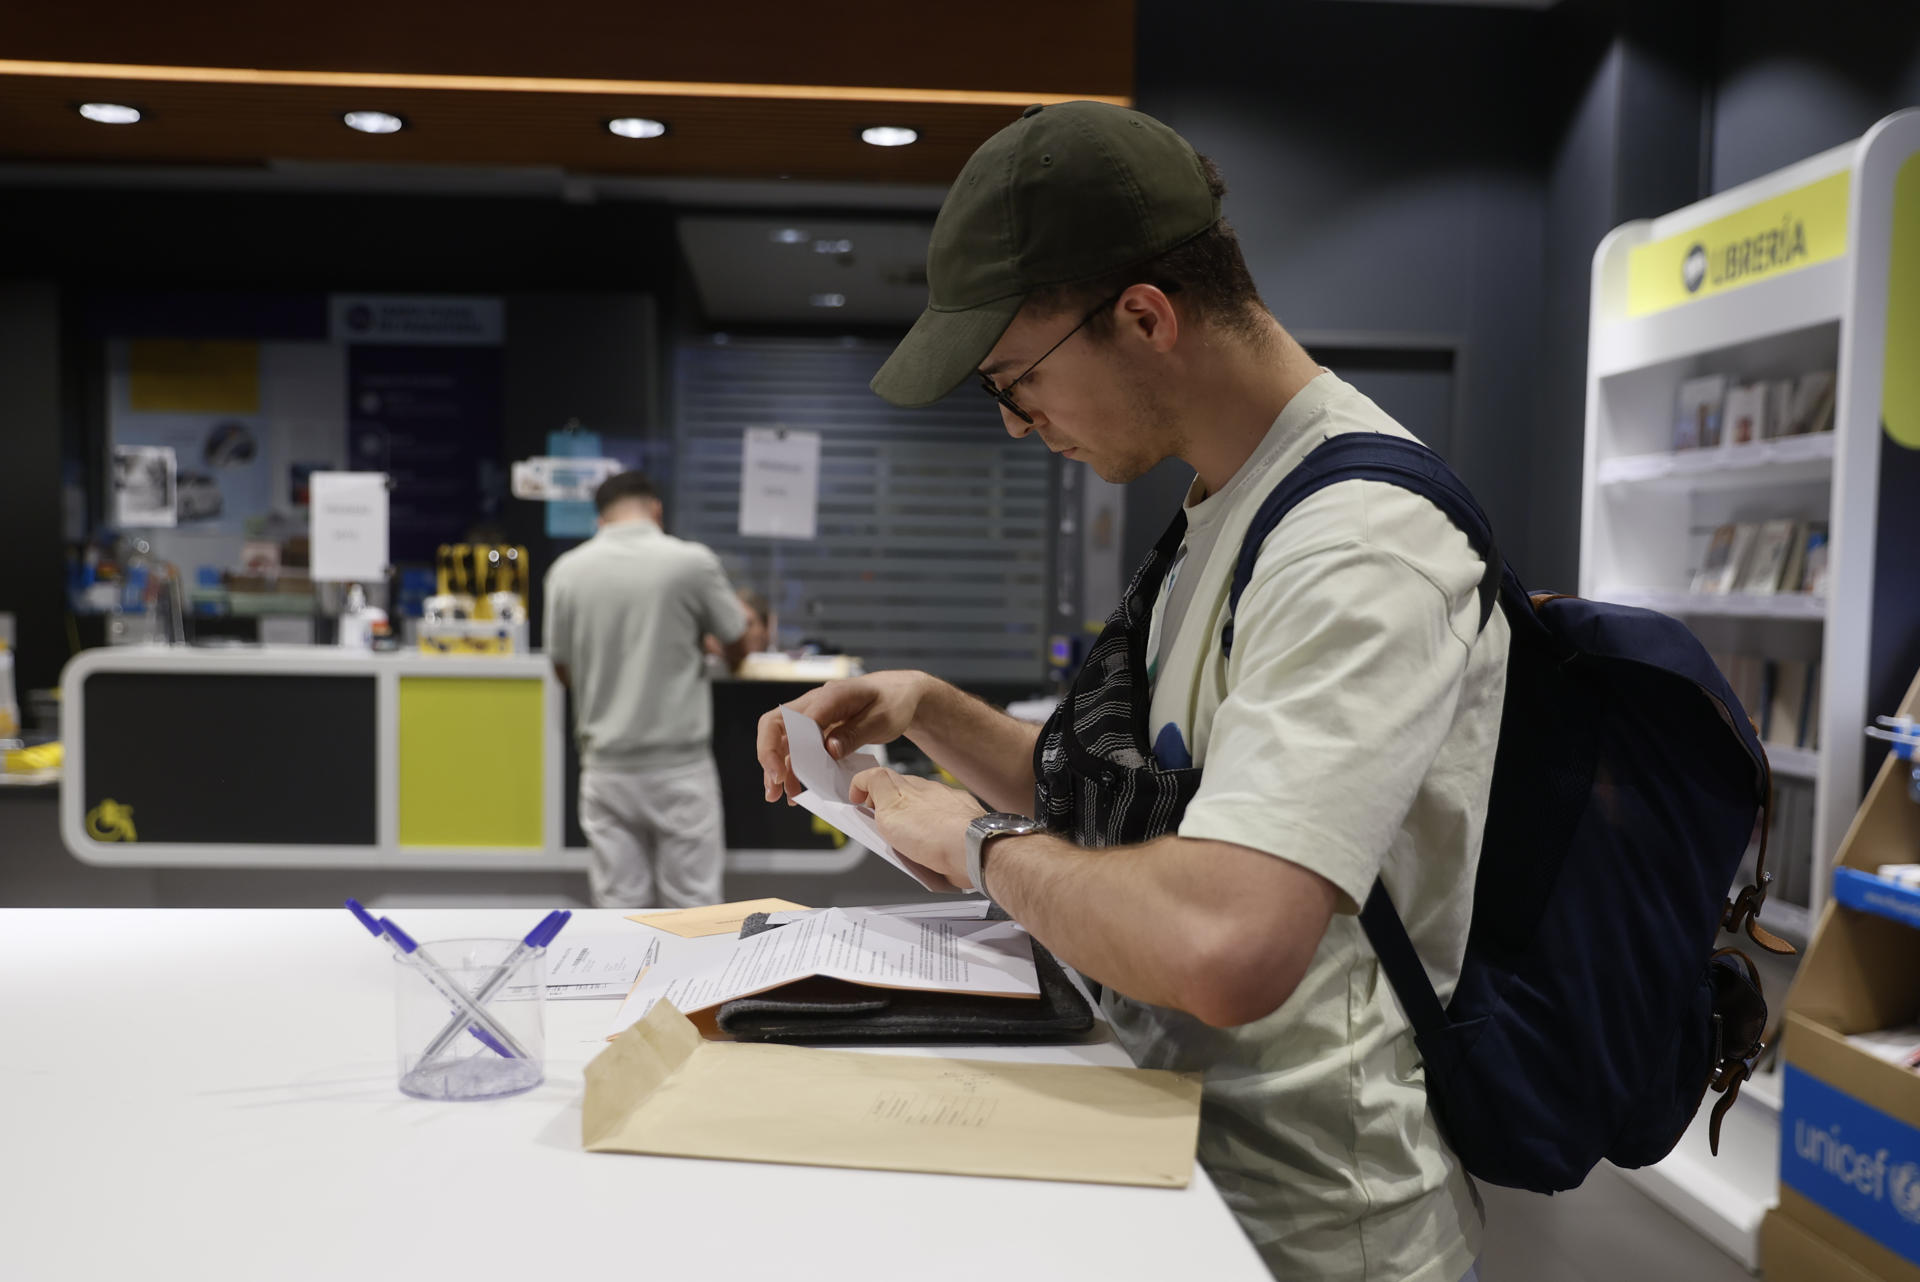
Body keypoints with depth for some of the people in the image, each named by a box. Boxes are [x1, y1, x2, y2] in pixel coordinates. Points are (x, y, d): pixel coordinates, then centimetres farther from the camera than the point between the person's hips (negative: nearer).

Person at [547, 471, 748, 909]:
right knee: (692, 901, 7)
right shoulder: (692, 562, -10)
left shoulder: (567, 571, -2)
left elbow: (564, 671, 8)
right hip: (679, 764, -3)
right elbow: (738, 650, 3)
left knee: (618, 901, 10)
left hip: (608, 766, 3)